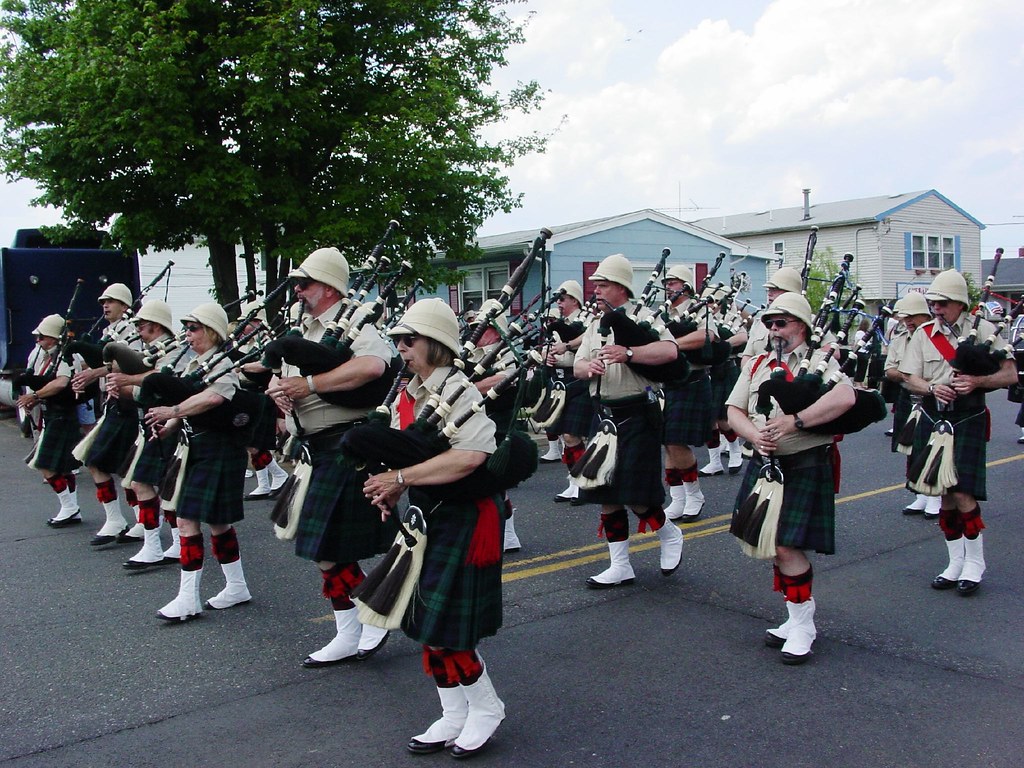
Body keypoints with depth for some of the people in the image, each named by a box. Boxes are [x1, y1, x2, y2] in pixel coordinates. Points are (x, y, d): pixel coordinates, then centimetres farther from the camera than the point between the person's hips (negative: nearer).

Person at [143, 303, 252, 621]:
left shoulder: (221, 364, -12)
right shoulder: (194, 364, 15)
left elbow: (214, 396, -34)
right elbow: (187, 408, 13)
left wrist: (173, 410, -32)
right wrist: (170, 424, -6)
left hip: (217, 449, -9)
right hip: (196, 447, 9)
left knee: (187, 520, -8)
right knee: (217, 521, 14)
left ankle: (188, 599, -1)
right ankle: (237, 587, 25)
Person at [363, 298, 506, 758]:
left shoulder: (458, 392, -17)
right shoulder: (406, 397, 8)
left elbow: (471, 456, -31)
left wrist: (401, 477, -28)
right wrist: (389, 491, -6)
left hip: (463, 521, -9)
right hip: (427, 518, 9)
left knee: (443, 627, -4)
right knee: (425, 623, 13)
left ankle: (486, 707, 20)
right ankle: (454, 717, 28)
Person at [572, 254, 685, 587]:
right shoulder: (596, 326, 15)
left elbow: (669, 350, -23)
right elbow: (577, 366, 9)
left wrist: (629, 353, -32)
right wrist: (590, 367, -14)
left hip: (636, 416, -7)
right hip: (604, 415, 7)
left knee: (635, 496, -6)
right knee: (606, 494, 8)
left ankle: (670, 535, 24)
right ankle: (620, 566, 18)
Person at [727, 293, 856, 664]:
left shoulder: (819, 361, -4)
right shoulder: (756, 365, 13)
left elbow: (845, 398, -22)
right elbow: (734, 411, 6)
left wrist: (794, 422, -27)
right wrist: (755, 436, -15)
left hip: (805, 466, -6)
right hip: (764, 464, 6)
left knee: (787, 546, -10)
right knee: (772, 545, 11)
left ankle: (803, 627, 6)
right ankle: (796, 620, 26)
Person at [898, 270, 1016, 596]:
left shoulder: (984, 330, -1)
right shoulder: (923, 334, 7)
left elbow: (1010, 375, -3)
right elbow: (909, 379, 4)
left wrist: (976, 381, -20)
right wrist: (932, 388, -16)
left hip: (968, 419, -4)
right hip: (933, 419, 4)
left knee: (962, 492, -10)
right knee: (944, 493, 8)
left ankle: (974, 561, 9)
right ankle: (955, 562, 21)